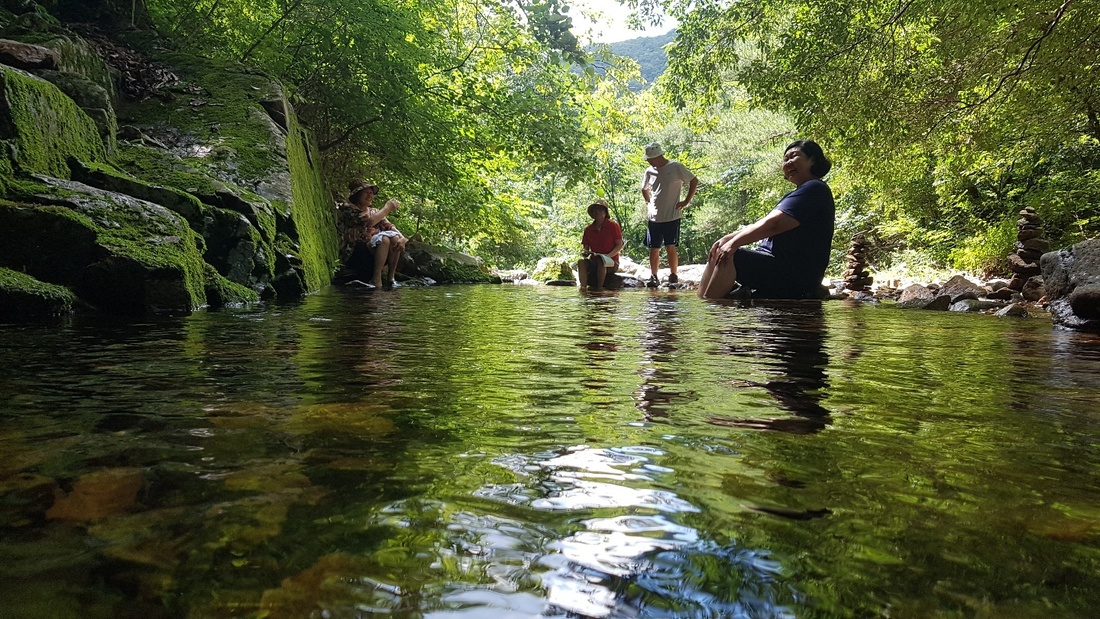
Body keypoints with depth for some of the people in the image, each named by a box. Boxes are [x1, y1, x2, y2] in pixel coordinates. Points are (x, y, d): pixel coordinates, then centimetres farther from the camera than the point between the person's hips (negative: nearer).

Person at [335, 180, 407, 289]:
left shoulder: (374, 211, 19)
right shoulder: (347, 208, -2)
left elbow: (389, 226, 4)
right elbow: (367, 222, -18)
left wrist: (401, 238, -17)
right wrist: (387, 208, -8)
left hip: (374, 249, 6)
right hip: (354, 254, -6)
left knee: (395, 238, -18)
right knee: (384, 239, -28)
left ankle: (391, 276, -16)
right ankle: (376, 280, -27)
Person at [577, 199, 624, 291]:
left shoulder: (613, 226, -1)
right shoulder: (588, 229, 11)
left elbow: (619, 245, -4)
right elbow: (586, 248, 15)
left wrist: (608, 255, -18)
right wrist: (585, 252, -10)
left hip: (612, 262, -3)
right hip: (594, 261, 4)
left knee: (601, 261, -37)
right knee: (581, 262, -27)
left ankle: (600, 287, -29)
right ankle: (583, 287, -34)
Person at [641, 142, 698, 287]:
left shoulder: (676, 167, -6)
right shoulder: (649, 171, 8)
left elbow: (694, 181, 1)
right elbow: (644, 189, 27)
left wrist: (686, 201, -4)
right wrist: (649, 203, 13)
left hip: (672, 216, -4)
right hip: (654, 218, 4)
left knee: (670, 247, -5)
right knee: (654, 249, 3)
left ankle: (673, 275, 7)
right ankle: (653, 276, 10)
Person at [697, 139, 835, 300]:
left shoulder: (814, 189, -9)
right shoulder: (802, 192, 24)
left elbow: (774, 223, -21)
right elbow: (762, 224, 17)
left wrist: (734, 242, -19)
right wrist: (729, 238, 3)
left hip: (795, 274, -10)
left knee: (727, 256, -25)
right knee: (718, 253, 6)